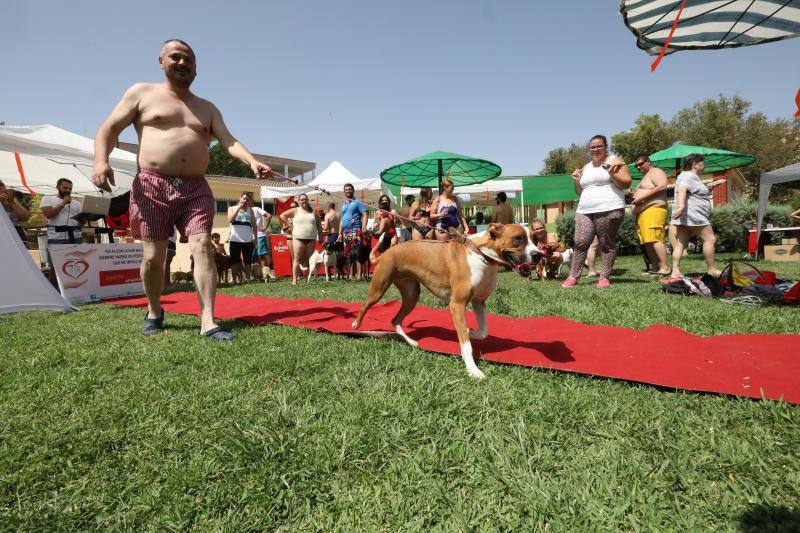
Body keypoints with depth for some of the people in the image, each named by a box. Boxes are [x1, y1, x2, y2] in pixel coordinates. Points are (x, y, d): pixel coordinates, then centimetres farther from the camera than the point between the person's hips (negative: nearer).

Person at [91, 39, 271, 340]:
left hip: (196, 189, 2)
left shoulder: (207, 109, 19)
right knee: (153, 256, 0)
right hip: (152, 187, -1)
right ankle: (154, 311, 25)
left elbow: (229, 142, 4)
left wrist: (251, 161, -18)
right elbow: (109, 129, 8)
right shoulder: (142, 93, 12)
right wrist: (101, 160, -13)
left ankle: (208, 322, -17)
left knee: (203, 248, -15)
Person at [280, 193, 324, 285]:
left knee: (308, 259, 3)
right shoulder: (295, 211, 7)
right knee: (297, 259, -6)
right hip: (298, 238, -2)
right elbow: (282, 215, 6)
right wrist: (289, 225, -1)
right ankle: (294, 280, -8)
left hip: (311, 238, 2)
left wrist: (320, 237, 10)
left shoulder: (313, 212, 15)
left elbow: (319, 225, 17)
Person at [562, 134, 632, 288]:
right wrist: (576, 181, 10)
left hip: (609, 211, -4)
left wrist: (612, 173, -15)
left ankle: (604, 277, 3)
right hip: (584, 212, 5)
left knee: (607, 245, -3)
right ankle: (573, 276, -5)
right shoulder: (585, 168, 23)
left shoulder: (615, 161, 7)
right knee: (580, 243, -6)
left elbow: (626, 183, -1)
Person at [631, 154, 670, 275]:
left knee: (654, 239, -19)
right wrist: (635, 194, 18)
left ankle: (665, 267, -20)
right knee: (647, 242, 3)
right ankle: (655, 268, 3)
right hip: (642, 213, 10)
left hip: (653, 210, -10)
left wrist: (642, 197, -17)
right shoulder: (645, 176, 30)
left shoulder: (656, 172, 1)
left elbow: (662, 187, -16)